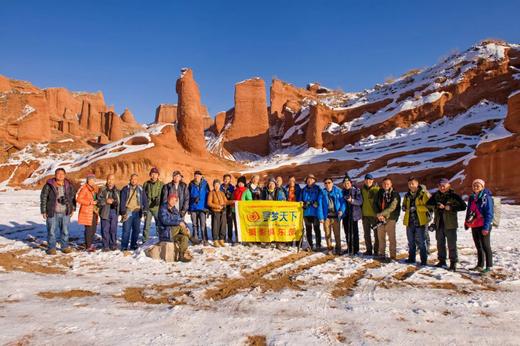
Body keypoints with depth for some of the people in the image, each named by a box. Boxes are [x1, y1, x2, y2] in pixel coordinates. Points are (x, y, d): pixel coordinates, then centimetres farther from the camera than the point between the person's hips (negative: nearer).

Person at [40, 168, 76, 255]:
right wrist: (43, 211, -3)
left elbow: (73, 197, 16)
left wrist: (72, 209, 13)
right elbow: (43, 198, -1)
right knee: (51, 231, 3)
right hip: (52, 213, -3)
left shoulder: (69, 186, 6)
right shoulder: (49, 186, -5)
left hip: (65, 213, 3)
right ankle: (51, 248, 16)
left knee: (65, 231, 11)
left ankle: (65, 247, 24)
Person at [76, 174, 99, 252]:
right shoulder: (84, 189, -11)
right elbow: (78, 199, -17)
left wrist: (96, 203, 7)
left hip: (94, 212, 7)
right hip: (87, 212, -7)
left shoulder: (95, 188, 11)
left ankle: (90, 243, 26)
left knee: (93, 229, 12)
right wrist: (90, 202, -20)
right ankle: (88, 246, 5)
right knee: (89, 229, -4)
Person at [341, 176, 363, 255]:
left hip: (353, 214, -5)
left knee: (354, 232, -4)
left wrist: (352, 200, -27)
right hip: (345, 214, 5)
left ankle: (355, 249, 4)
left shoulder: (356, 190, -6)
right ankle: (349, 248, 22)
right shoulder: (343, 191, 10)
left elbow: (360, 201, -12)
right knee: (347, 232, 11)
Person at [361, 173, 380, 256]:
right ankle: (368, 250, 21)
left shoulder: (377, 189, -5)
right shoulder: (362, 189, 10)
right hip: (365, 215, 5)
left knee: (376, 233, 3)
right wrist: (361, 212, 12)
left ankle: (376, 250, 11)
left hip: (374, 214, -5)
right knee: (366, 234, 11)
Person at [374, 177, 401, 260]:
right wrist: (378, 215, -10)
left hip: (390, 219, -5)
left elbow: (392, 207, -15)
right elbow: (376, 205, 7)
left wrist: (381, 214, -20)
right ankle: (381, 253, 25)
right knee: (380, 237, 12)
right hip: (380, 219, 5)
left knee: (391, 238, -1)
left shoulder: (395, 194, -6)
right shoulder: (379, 193, 9)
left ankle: (393, 256, 6)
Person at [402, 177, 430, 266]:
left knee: (421, 242, -2)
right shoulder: (407, 195, 13)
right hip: (409, 221, 6)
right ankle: (411, 258, 26)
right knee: (411, 242, 15)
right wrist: (405, 207, 1)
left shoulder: (424, 194, -6)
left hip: (420, 221, -6)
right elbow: (404, 206, 23)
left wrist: (416, 207, -20)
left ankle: (424, 260, 7)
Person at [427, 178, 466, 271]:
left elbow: (463, 206, -7)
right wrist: (437, 205, -14)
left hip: (450, 224, -5)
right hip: (439, 223, 5)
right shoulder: (436, 195, 7)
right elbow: (429, 203, 2)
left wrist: (451, 208, -17)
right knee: (440, 243, 13)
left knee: (452, 244, -2)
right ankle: (442, 261, 25)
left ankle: (453, 263, 7)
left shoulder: (453, 196, -5)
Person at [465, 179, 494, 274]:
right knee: (478, 246, 15)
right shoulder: (472, 197, 12)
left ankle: (489, 266, 7)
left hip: (483, 226, -7)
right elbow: (469, 211, 21)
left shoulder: (486, 197, -10)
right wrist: (467, 222, 17)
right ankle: (480, 265, 26)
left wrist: (486, 227, -18)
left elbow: (489, 213, -13)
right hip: (474, 226, 7)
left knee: (485, 246, -1)